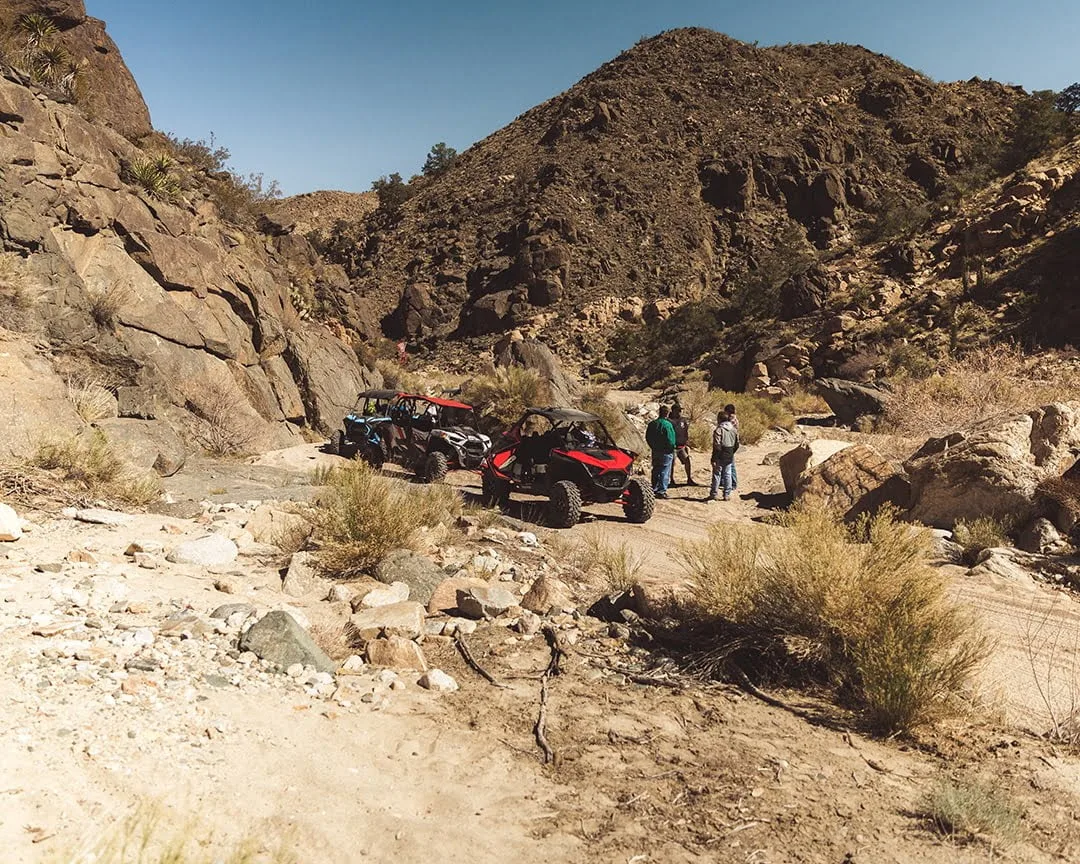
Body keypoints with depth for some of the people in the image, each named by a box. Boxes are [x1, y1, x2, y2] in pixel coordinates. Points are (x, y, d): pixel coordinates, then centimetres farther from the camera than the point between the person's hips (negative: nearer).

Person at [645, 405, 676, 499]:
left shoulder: (652, 424, 3)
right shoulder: (667, 425, -17)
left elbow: (648, 438, 10)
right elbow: (671, 440, -16)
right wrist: (673, 452, -6)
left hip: (655, 451, 6)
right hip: (666, 452, -6)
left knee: (656, 471, 16)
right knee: (665, 472, 0)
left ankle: (654, 489, 23)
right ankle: (662, 491, -1)